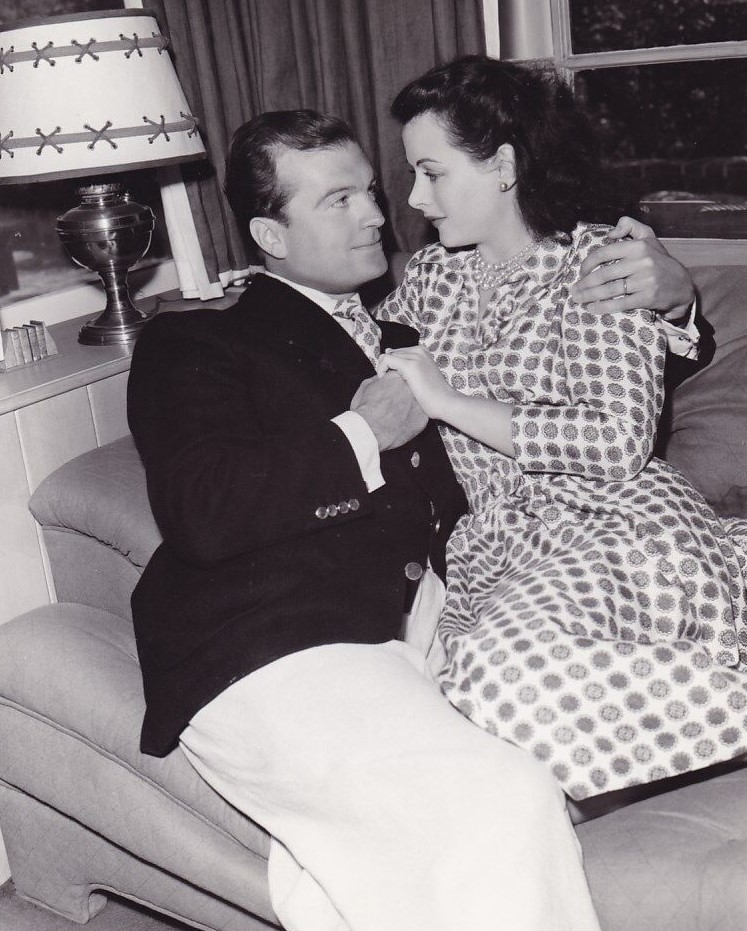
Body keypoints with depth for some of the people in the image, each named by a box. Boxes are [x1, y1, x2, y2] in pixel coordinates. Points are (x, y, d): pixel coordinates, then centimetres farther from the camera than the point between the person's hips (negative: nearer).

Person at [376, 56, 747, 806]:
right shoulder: (434, 274, 12)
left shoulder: (594, 261, -6)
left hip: (615, 529, -5)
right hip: (494, 552, 5)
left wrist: (450, 400, -17)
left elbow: (620, 441, -17)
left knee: (508, 667, -32)